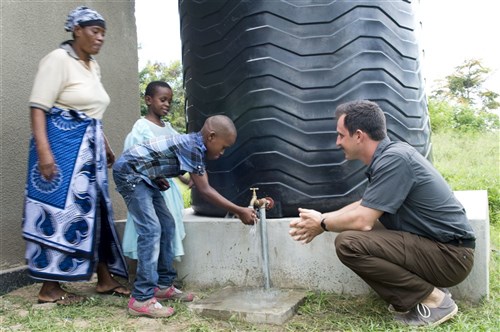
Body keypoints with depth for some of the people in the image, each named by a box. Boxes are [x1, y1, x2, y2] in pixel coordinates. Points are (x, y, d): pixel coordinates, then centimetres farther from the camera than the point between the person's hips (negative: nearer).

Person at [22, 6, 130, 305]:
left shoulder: (93, 66, 16)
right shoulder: (58, 59, -9)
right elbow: (38, 107, -16)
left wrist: (106, 146, 24)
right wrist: (44, 150, -26)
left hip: (89, 146, 9)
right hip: (62, 144, -8)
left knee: (94, 208, 10)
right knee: (60, 209, -5)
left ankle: (105, 279, 19)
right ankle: (50, 288, 7)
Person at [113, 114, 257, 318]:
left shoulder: (197, 147, 6)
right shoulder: (192, 146, -23)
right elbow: (204, 191, -20)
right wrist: (239, 211, -15)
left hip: (143, 176, 11)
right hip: (128, 171, -11)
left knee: (166, 224, 11)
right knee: (151, 229, -16)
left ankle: (163, 286, 18)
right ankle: (142, 299, -13)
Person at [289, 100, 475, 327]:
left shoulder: (394, 159, -22)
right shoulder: (388, 155, 8)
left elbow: (362, 220, -23)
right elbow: (365, 206, 19)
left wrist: (322, 225, -5)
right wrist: (321, 218, 14)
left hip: (450, 254, -10)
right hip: (431, 243, 10)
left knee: (348, 243, -22)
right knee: (356, 230, 12)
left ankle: (433, 300, -7)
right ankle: (410, 298, 11)